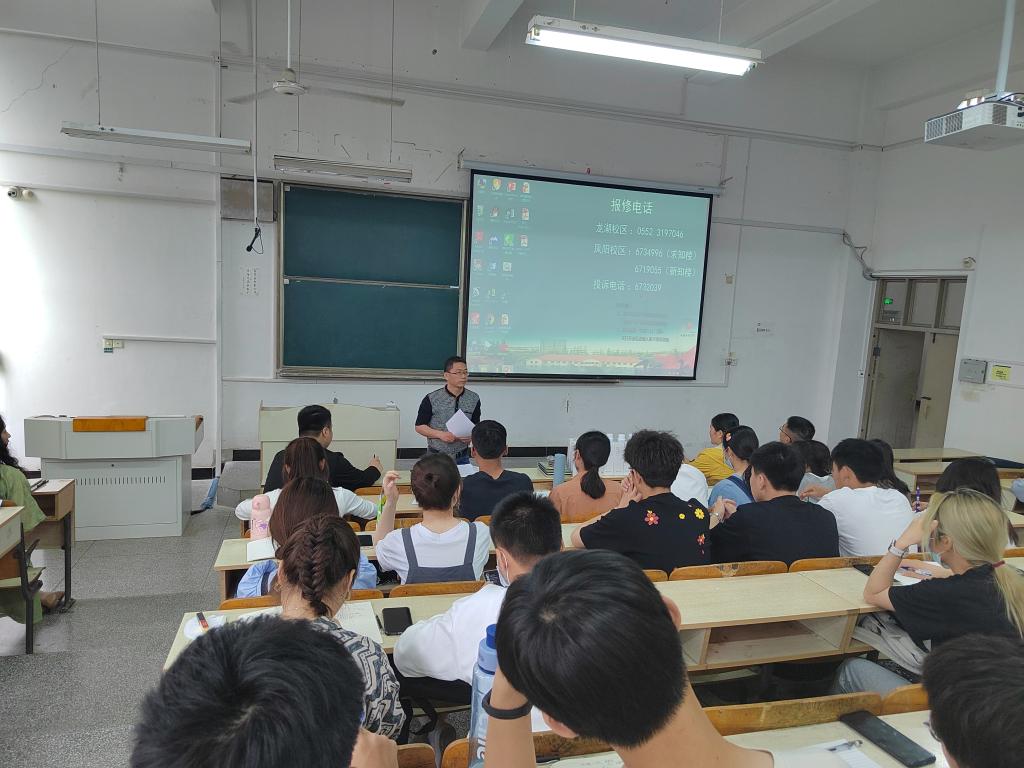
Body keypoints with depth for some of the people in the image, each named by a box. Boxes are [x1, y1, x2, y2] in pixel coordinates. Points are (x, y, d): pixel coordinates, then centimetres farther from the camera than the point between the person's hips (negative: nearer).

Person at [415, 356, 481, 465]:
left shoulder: (474, 399, 1)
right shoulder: (431, 399, -8)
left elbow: (476, 425, 10)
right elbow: (419, 426, -4)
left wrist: (471, 436, -13)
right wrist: (440, 434, -19)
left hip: (462, 457, 3)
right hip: (436, 457, -2)